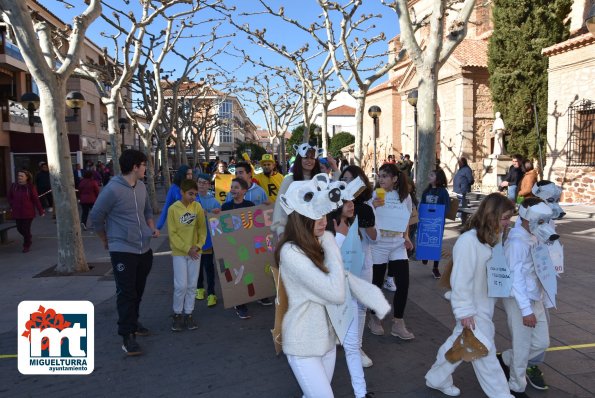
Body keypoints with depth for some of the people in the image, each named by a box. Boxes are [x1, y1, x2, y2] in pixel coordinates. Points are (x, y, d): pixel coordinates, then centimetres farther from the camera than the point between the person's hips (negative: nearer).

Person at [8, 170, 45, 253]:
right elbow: (10, 197, 13)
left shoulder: (31, 187, -10)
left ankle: (27, 246, 19)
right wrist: (12, 206, 3)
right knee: (19, 228, 10)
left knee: (26, 229, 0)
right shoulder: (14, 186, -2)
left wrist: (41, 211, -9)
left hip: (28, 212, -4)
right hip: (17, 213, 4)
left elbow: (36, 199, -10)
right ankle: (29, 238, 40)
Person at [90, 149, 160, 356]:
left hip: (144, 249, 7)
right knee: (126, 293, -4)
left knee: (138, 290, 19)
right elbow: (96, 216, -10)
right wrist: (106, 240, 2)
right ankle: (127, 336, 3)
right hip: (123, 250, -7)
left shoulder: (141, 187, 5)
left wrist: (152, 228, 3)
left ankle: (132, 322, 36)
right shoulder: (113, 189, -18)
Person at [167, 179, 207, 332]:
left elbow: (202, 228, 2)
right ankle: (177, 314, 15)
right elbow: (172, 233, -8)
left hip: (195, 252, 3)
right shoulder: (173, 209, -10)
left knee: (191, 285, 8)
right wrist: (187, 249, -13)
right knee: (181, 286, -4)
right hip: (179, 252, -3)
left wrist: (198, 245, -11)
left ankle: (188, 314, 20)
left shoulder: (198, 207, -2)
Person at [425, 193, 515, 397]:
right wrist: (464, 311, -20)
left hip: (484, 304, 9)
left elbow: (494, 271, 9)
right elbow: (461, 279, -24)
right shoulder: (468, 241, -27)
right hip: (472, 307, -9)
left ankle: (437, 379, 36)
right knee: (484, 349, 6)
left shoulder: (493, 237, 1)